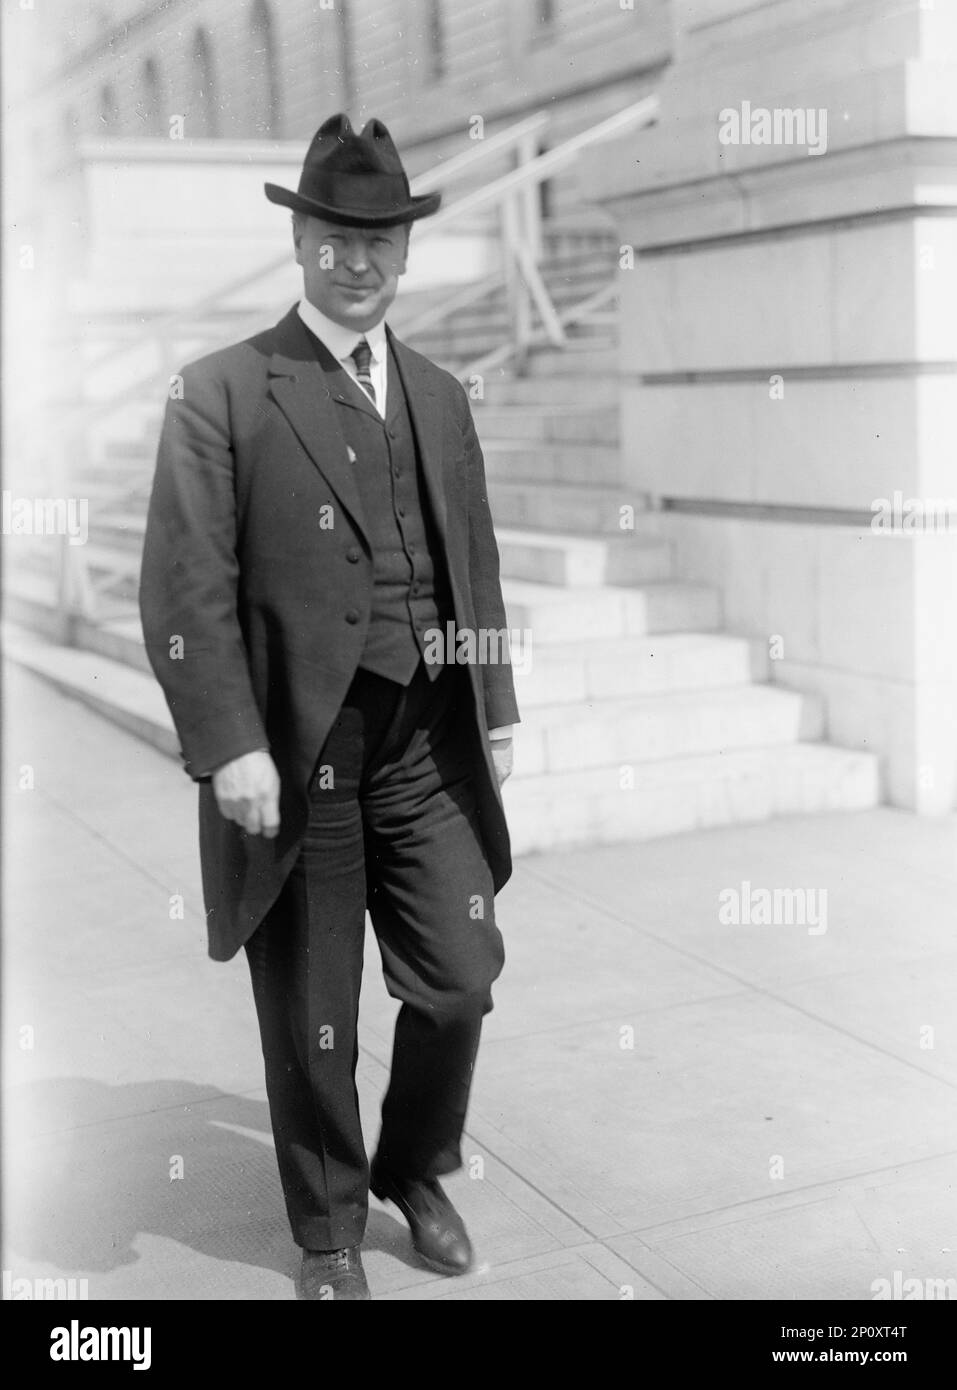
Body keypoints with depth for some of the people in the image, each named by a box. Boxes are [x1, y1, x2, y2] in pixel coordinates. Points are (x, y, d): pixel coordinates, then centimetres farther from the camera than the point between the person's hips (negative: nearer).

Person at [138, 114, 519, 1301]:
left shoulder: (441, 398, 13)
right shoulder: (222, 393, -5)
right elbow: (185, 588, -10)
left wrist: (497, 710, 14)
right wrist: (227, 747, -17)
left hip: (430, 746, 4)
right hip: (295, 754, -4)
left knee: (461, 979, 8)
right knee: (311, 1018, 9)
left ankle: (418, 1170, 37)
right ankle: (329, 1229, 33)